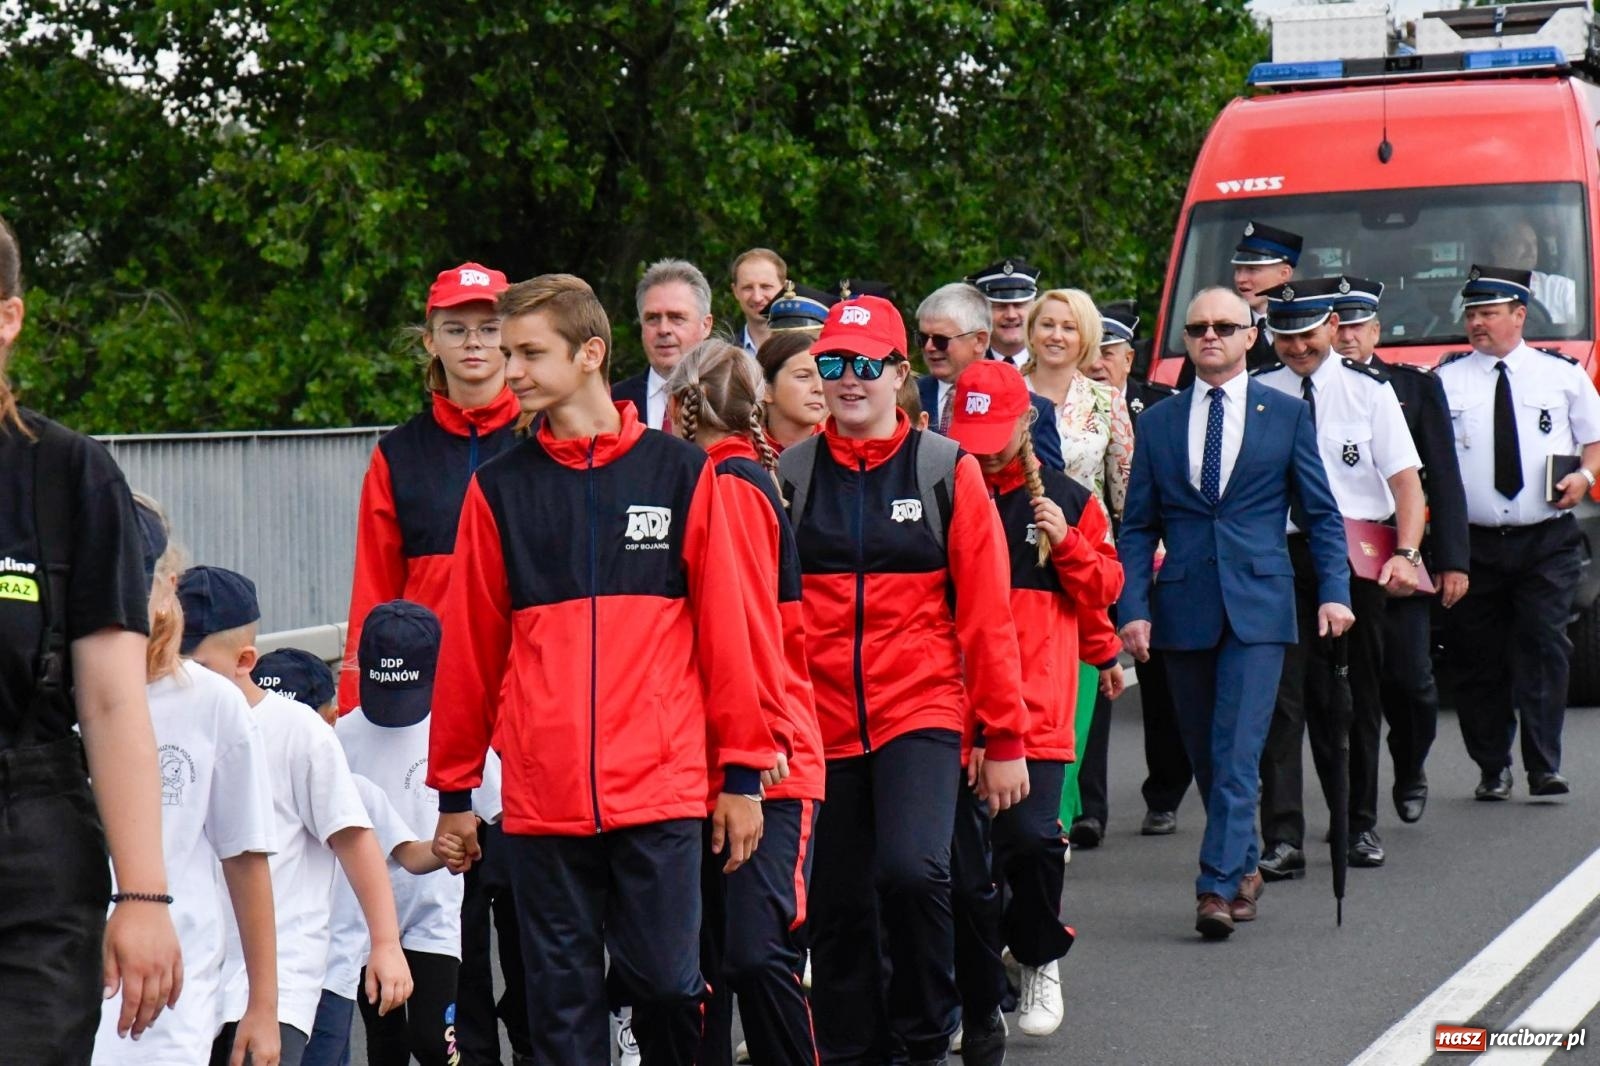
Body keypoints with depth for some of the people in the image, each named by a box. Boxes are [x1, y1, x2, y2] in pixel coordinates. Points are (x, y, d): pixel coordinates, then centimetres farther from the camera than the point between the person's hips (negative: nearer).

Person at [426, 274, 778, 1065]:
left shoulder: (681, 472, 3)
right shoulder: (499, 488, 6)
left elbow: (723, 627, 4)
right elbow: (470, 645, 9)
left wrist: (742, 770, 2)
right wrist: (454, 789, 10)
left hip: (661, 789, -1)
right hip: (541, 796, 1)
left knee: (665, 980, -1)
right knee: (562, 998, 5)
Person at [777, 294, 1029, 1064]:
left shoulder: (948, 471, 1)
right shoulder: (789, 474, 5)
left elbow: (985, 612, 1)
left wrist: (1005, 738, -1)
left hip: (921, 713, -2)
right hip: (821, 722, 2)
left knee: (913, 869, -21)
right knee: (839, 906, 7)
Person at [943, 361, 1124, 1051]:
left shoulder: (1067, 501, 9)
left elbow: (1105, 588, 12)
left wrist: (1068, 545, -4)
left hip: (1037, 706, -1)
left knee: (1031, 838, -17)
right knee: (963, 866, 0)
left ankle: (1038, 957, 13)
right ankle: (980, 1016, 13)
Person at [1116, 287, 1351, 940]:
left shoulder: (1286, 414, 6)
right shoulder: (1158, 422, 10)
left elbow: (1322, 512, 8)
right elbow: (1138, 526, 9)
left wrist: (1334, 591, -3)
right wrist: (1133, 607, -2)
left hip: (1258, 606, -3)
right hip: (1183, 608, 3)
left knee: (1237, 750, -12)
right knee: (1206, 755, 9)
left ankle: (1218, 888, -16)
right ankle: (1244, 868, 24)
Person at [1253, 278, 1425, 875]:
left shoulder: (1369, 390, 2)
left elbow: (1406, 479, -1)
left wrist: (1406, 554, -14)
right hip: (1283, 554, -1)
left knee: (1359, 696, 11)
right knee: (1283, 695, -9)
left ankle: (1361, 826, 24)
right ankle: (1282, 840, -11)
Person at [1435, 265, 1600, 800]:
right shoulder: (1445, 380, 7)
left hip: (1547, 541, -1)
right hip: (1473, 541, 1)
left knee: (1543, 648, -9)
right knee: (1478, 657, 2)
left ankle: (1544, 767, -7)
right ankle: (1492, 767, 12)